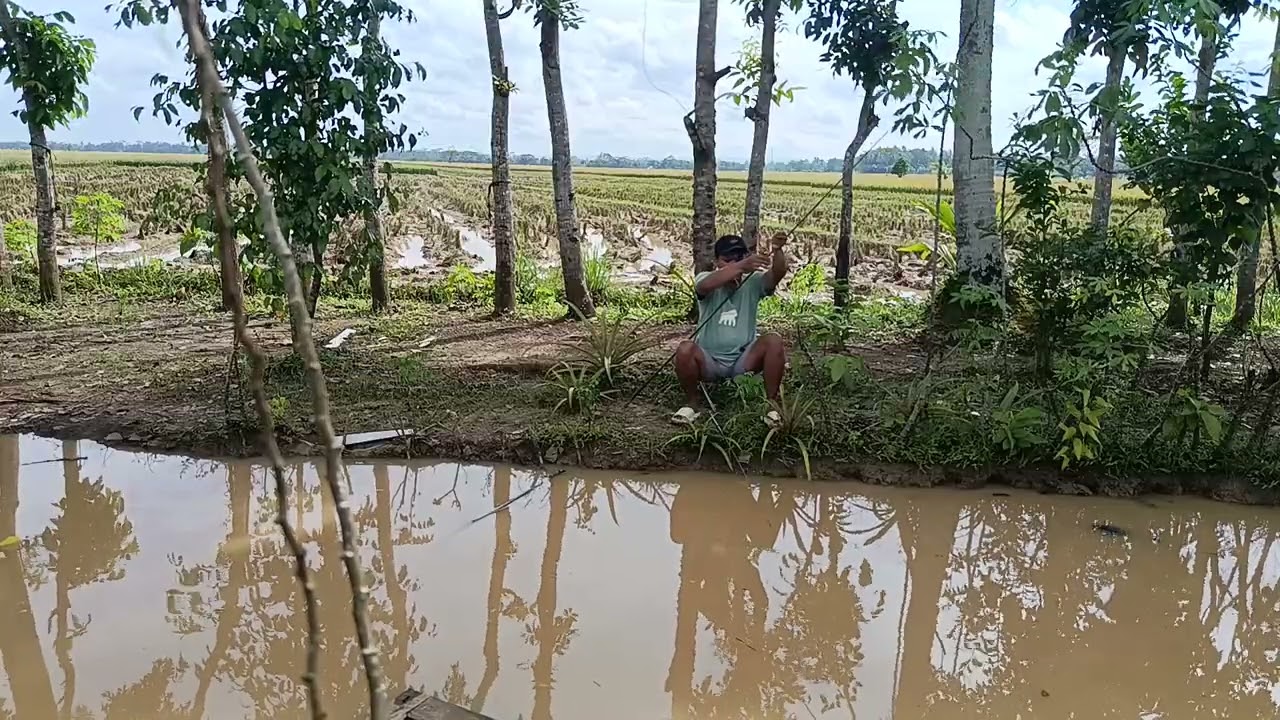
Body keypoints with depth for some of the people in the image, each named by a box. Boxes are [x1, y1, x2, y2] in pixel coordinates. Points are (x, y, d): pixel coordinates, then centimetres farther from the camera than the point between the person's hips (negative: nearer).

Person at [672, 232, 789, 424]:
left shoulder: (753, 282, -3)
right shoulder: (705, 279, -8)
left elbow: (778, 274, -24)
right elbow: (706, 285, -35)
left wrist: (778, 251, -47)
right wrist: (742, 266, -50)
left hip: (743, 360, 1)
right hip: (709, 361, -1)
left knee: (774, 342, -24)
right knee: (685, 350, -32)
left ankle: (772, 403, -9)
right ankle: (692, 402, -4)